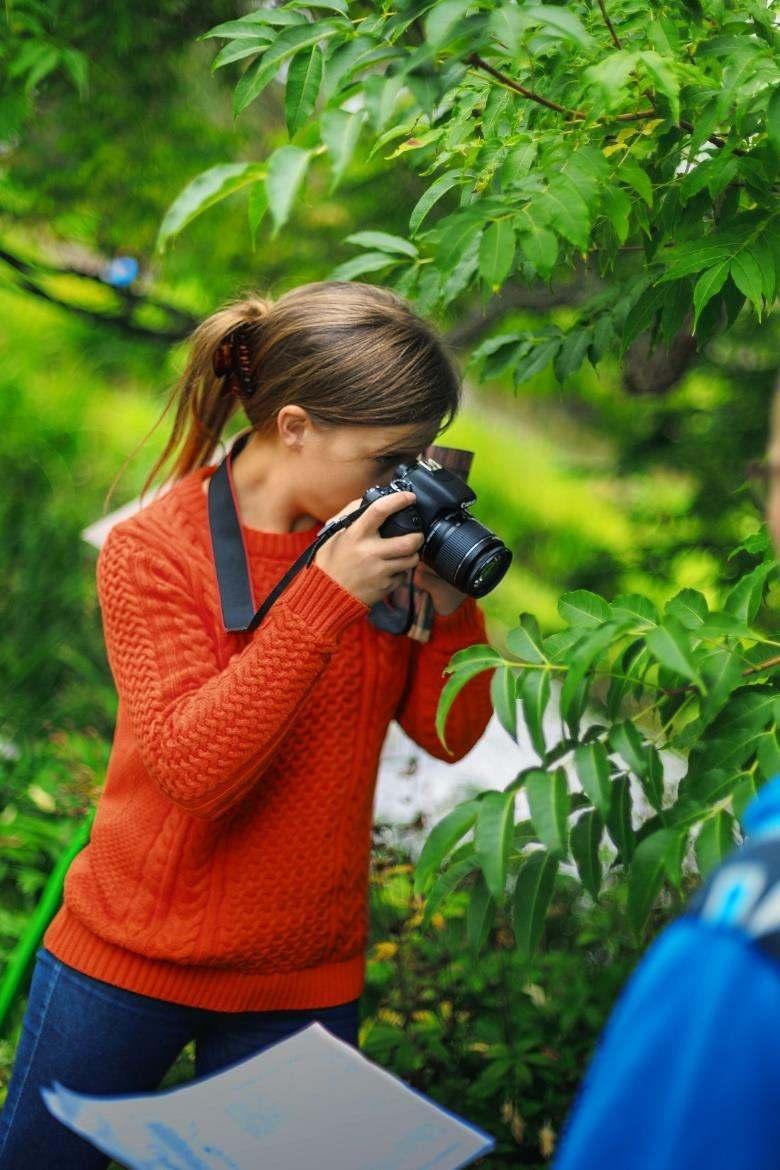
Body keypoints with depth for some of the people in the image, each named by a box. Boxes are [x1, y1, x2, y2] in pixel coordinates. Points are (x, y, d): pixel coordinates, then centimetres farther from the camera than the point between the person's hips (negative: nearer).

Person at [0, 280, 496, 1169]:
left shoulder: (378, 542, -3)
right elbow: (195, 768, -26)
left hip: (306, 982, 3)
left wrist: (449, 600, -17)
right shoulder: (152, 551, -16)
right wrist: (329, 599, -31)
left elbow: (451, 736, -1)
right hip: (128, 961, -3)